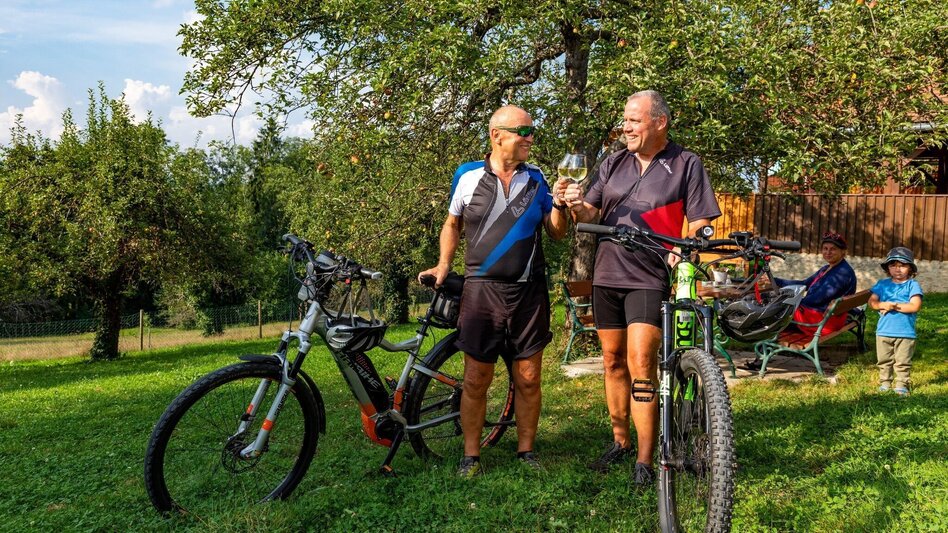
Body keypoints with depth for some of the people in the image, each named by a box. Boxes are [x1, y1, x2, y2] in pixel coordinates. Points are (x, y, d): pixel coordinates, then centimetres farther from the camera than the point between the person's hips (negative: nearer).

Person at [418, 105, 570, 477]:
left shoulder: (535, 179, 7)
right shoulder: (468, 176, 2)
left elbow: (556, 233, 10)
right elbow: (453, 224, 15)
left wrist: (559, 202, -8)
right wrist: (443, 264, 3)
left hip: (529, 292, 2)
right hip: (481, 290, -1)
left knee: (528, 378, 6)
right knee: (476, 379, 2)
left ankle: (526, 452, 21)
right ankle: (470, 456, 16)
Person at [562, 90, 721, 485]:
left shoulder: (686, 165, 0)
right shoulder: (614, 163, 11)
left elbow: (699, 223, -4)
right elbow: (592, 214, 8)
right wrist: (577, 207, -15)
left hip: (651, 278, -5)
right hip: (607, 274, 5)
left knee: (640, 366, -12)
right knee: (613, 360, 12)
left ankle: (645, 461, -2)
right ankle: (620, 442, 28)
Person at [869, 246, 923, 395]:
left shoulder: (913, 285, -2)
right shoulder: (882, 284, 8)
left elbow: (915, 306, -13)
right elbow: (872, 301, 2)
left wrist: (893, 305, -13)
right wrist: (884, 305, -18)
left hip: (905, 332, -3)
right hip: (883, 331, 3)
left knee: (902, 362, 3)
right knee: (884, 361, 12)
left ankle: (901, 384, 13)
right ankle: (884, 382, 23)